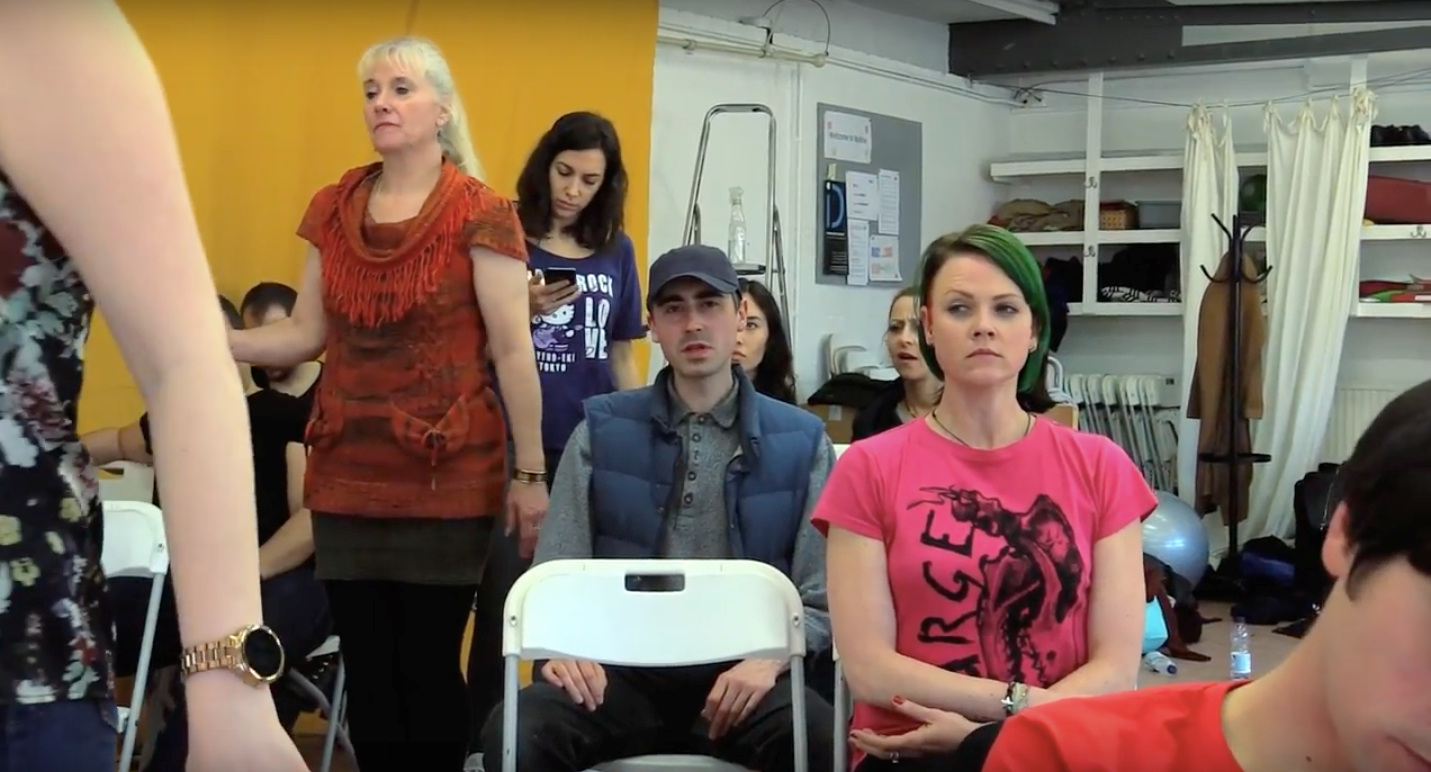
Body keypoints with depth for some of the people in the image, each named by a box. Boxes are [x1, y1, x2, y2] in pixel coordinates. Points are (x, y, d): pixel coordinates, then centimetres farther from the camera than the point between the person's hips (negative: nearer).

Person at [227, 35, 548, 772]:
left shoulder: (481, 214, -7)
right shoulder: (333, 209, 9)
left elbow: (513, 352, -8)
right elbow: (306, 334, 10)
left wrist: (530, 473, -10)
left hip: (445, 478, -5)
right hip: (345, 476, 5)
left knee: (428, 665, 1)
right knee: (365, 665, 9)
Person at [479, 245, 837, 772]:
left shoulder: (801, 441, 7)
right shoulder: (602, 430, 10)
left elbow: (820, 597, 4)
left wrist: (769, 659, -15)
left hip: (738, 670, 0)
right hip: (624, 668, 1)